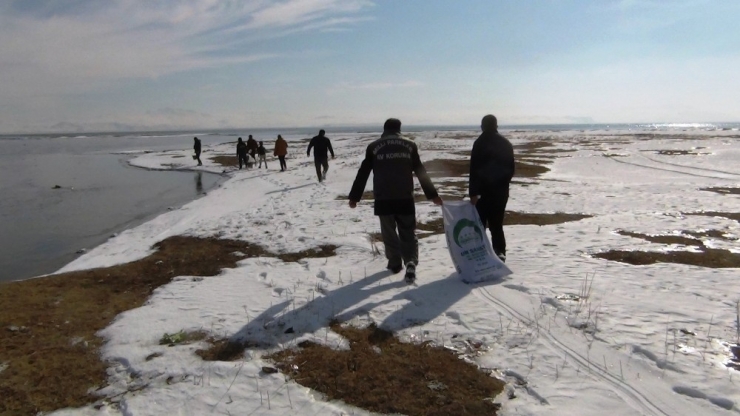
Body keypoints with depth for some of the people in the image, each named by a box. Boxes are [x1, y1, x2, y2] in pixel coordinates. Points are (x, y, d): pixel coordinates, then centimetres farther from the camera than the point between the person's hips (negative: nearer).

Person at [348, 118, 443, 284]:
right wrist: (432, 195, 13)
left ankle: (395, 263, 21)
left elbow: (363, 173, 5)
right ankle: (411, 261, -15)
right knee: (408, 233, 6)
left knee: (389, 232, 16)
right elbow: (421, 172, 8)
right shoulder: (410, 145, 7)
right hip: (405, 198, 1)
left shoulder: (373, 147, 4)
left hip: (383, 199, 0)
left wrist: (354, 196, 12)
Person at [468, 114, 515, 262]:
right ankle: (500, 254, 7)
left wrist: (473, 192, -15)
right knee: (497, 224, 11)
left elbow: (474, 169, -15)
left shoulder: (480, 143, -9)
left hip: (484, 190, -5)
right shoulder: (506, 143, 9)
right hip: (501, 190, 5)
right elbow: (511, 169, 14)